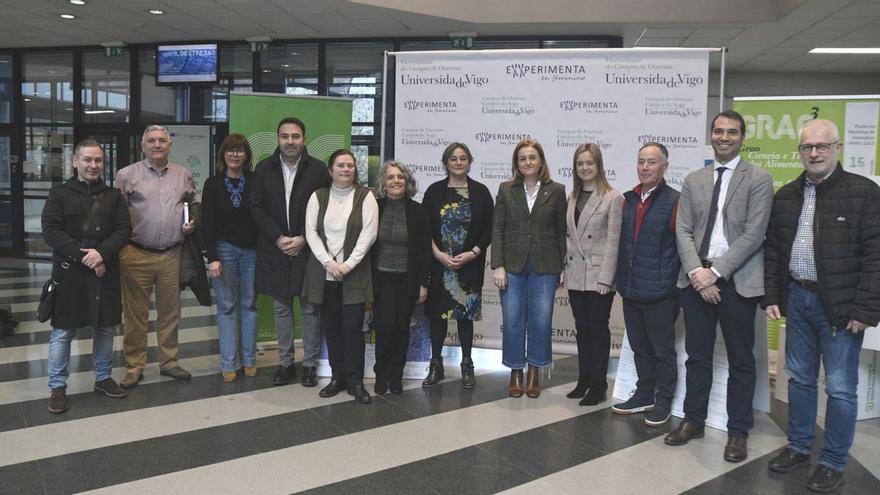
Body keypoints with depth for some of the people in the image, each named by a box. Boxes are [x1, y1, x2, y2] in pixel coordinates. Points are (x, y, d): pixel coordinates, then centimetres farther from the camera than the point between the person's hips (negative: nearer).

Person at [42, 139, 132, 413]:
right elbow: (51, 231, -8)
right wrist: (82, 255, -18)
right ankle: (57, 387, 16)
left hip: (106, 272, 3)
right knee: (62, 332, 3)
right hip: (69, 272, -2)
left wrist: (102, 252, -17)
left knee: (105, 328, 12)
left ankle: (103, 377, 28)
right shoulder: (59, 194, 1)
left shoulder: (113, 196, 8)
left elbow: (124, 229, 0)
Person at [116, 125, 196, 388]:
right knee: (135, 313, 5)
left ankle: (169, 361, 26)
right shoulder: (127, 175, 0)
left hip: (172, 255, 3)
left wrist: (191, 224, 2)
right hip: (136, 255, -3)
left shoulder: (184, 176, 9)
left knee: (170, 311, 12)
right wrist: (120, 246, -9)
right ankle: (134, 366, 18)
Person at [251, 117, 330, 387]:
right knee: (281, 307, 11)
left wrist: (303, 239, -12)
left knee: (310, 308, 4)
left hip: (307, 248, -2)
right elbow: (257, 207, 2)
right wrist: (278, 238, -8)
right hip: (275, 249, 3)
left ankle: (310, 364, 16)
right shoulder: (264, 168, 4)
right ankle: (285, 363, 22)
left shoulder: (318, 169, -3)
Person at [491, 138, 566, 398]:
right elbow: (497, 230, 2)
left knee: (541, 321, 3)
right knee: (512, 321, 4)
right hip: (513, 265, 1)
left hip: (544, 267, 0)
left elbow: (561, 232, 5)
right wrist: (498, 266, -6)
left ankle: (534, 373, 21)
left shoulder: (556, 190, 3)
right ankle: (516, 373, 20)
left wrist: (562, 267, 1)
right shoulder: (506, 189, 4)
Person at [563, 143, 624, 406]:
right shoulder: (572, 197, 10)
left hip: (598, 276, -6)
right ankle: (584, 379, 24)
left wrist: (605, 278, -15)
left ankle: (598, 384, 13)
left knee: (598, 329, 3)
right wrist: (565, 270, 9)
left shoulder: (612, 198, -9)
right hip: (575, 275, 6)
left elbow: (613, 240, -12)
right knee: (582, 329, 13)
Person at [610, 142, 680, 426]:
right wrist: (622, 279, 13)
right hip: (630, 290, 6)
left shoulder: (675, 201, -8)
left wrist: (672, 283, -10)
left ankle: (663, 402, 21)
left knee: (662, 351, 7)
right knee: (640, 349, 17)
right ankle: (644, 396, 30)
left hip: (658, 292, -6)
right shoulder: (628, 200, 10)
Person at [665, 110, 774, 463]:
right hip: (696, 279, 4)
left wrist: (716, 272, -16)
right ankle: (693, 421, 26)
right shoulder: (693, 180, 11)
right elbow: (683, 230, 4)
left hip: (737, 281, -3)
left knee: (740, 361, 7)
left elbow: (753, 235, -10)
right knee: (697, 356, 13)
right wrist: (696, 271, -10)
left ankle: (738, 433, 20)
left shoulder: (758, 180, -2)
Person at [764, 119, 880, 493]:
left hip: (841, 305, -5)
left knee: (840, 389, 3)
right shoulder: (786, 195, 8)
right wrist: (771, 296, 5)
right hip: (797, 298, 5)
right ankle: (798, 447, 30)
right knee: (799, 379, 15)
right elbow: (772, 250, 11)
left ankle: (833, 463, 18)